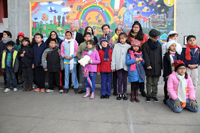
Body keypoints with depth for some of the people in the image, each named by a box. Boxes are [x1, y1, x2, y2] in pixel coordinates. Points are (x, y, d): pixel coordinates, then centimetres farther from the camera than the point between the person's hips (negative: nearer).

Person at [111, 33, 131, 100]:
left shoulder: (129, 46, 4)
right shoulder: (116, 46, 3)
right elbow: (113, 56, 2)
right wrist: (113, 66, -2)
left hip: (126, 66, 0)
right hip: (118, 66, 0)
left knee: (125, 80, 6)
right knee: (120, 79, 2)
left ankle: (124, 93, 19)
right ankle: (119, 93, 14)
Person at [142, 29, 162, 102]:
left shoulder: (159, 44, 10)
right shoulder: (145, 45, 0)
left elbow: (160, 55, 12)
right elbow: (145, 56, -7)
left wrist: (161, 65, 8)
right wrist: (148, 65, -15)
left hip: (157, 66, 3)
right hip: (149, 66, -3)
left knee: (155, 83, 9)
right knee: (149, 83, 4)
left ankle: (154, 95, 20)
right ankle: (148, 95, 14)